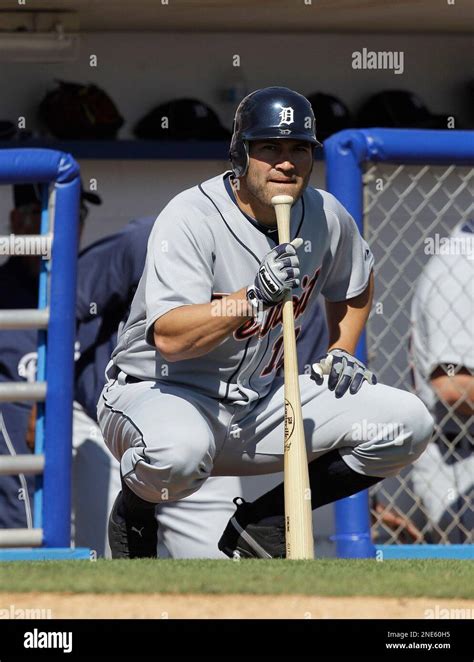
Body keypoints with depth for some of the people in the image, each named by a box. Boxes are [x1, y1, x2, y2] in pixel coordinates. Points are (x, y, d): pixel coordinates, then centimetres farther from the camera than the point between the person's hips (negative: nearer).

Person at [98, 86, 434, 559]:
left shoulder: (325, 216, 0)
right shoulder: (191, 218, -20)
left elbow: (356, 284, 24)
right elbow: (169, 338, -32)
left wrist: (340, 352, 9)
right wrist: (255, 296, -41)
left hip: (258, 403, 7)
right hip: (155, 392, -6)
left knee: (409, 423, -7)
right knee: (179, 449, -43)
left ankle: (261, 522, 4)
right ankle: (133, 514, -4)